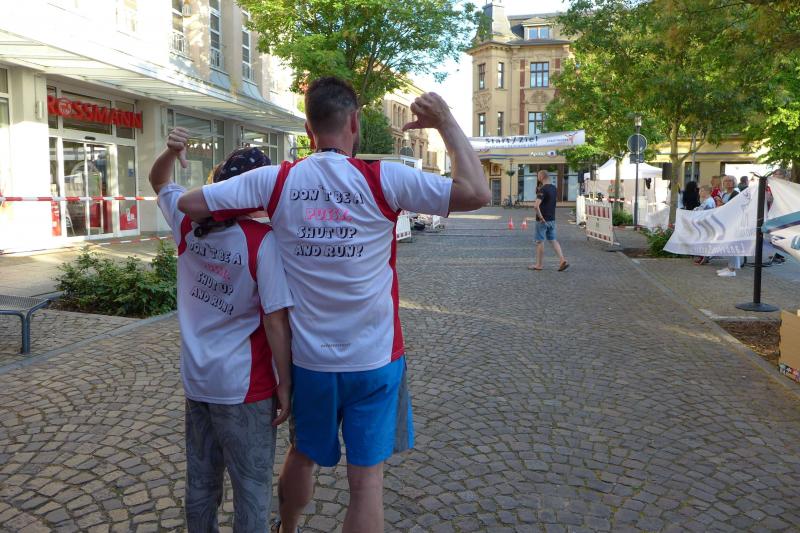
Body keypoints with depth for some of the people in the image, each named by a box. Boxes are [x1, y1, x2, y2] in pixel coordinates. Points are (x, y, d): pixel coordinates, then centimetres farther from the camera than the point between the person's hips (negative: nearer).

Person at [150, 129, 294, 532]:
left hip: (196, 380, 6)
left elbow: (159, 183, 19)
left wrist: (171, 151, -1)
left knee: (201, 481, 21)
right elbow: (275, 321, -19)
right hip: (244, 387, -6)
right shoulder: (263, 241, -18)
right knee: (252, 488, 11)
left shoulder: (189, 223, -2)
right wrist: (285, 384, -9)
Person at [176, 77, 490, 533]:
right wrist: (447, 123, -5)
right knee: (367, 478, 10)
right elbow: (477, 193, -15)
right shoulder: (382, 180, -14)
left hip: (308, 359, 4)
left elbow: (187, 203, -4)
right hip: (374, 359, -3)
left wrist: (244, 208, 13)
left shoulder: (276, 181, -7)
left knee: (302, 456, 27)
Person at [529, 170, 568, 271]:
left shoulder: (543, 189, -18)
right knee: (553, 240, 13)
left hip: (543, 220, -8)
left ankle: (539, 265, 11)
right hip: (552, 219, 8)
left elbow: (536, 205, -30)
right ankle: (562, 260, 2)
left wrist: (540, 217, -20)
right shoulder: (554, 188, 8)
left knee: (540, 242, 3)